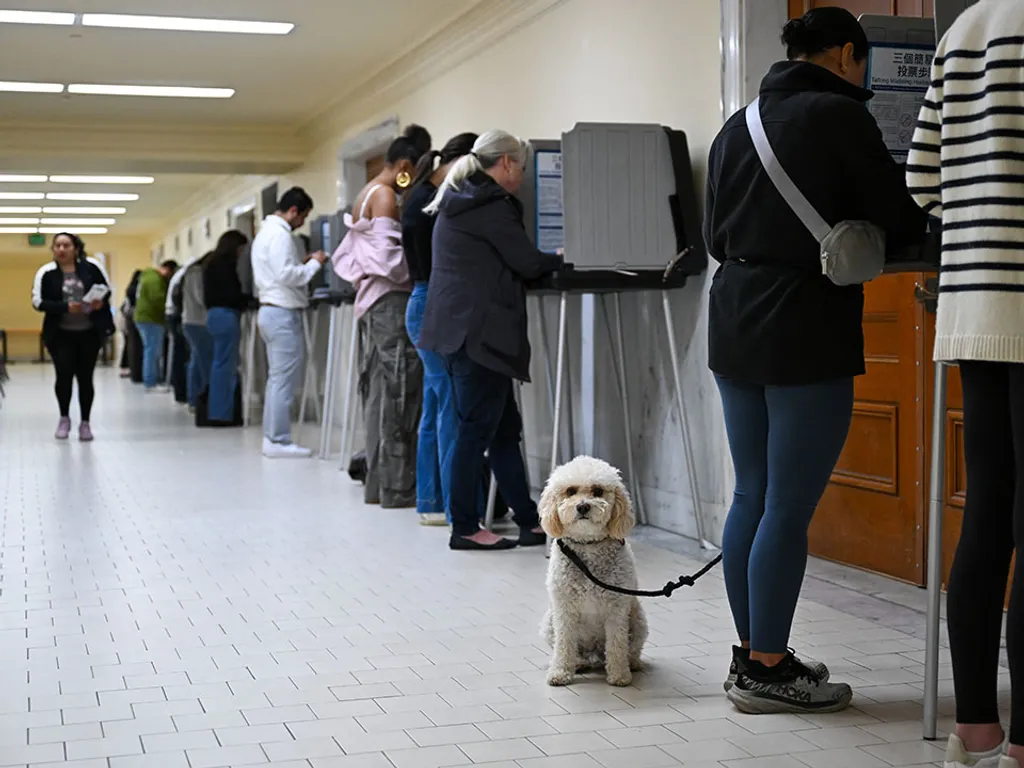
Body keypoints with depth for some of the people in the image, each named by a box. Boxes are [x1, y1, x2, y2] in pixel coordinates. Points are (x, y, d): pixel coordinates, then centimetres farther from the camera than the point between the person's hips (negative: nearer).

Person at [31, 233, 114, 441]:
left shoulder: (91, 266, -1)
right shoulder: (46, 273, -3)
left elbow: (108, 289, 7)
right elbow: (38, 301, -8)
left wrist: (101, 301, -16)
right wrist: (65, 307, -21)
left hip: (89, 333, 1)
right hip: (60, 334, -1)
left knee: (85, 377, 4)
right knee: (64, 374, -9)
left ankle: (85, 422, 17)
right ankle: (64, 418, 14)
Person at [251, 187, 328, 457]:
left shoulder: (265, 232, 19)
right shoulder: (280, 234, -14)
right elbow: (286, 275, -22)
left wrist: (301, 263, 13)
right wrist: (314, 264, -9)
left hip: (269, 310, 11)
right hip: (283, 313, -11)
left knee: (276, 378, 13)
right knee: (284, 380, -8)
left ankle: (271, 436, 16)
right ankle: (279, 441, -6)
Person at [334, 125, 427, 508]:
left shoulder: (364, 195, 19)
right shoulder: (385, 196, -10)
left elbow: (345, 254, 22)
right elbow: (389, 255, -18)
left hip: (371, 302, 10)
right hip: (392, 301, -10)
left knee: (379, 392, 9)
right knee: (398, 392, -8)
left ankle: (377, 483, 12)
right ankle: (397, 487, -7)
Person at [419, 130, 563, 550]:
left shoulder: (457, 202, 19)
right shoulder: (492, 205, -11)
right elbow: (528, 264, -9)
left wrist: (549, 260, 21)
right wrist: (563, 258, 10)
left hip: (458, 326, 10)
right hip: (479, 330, -10)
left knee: (504, 428, 10)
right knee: (478, 428, -4)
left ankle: (529, 522, 13)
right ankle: (465, 528, 2)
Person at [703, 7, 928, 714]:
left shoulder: (738, 125, 15)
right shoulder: (838, 114, -8)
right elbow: (899, 217, -6)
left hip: (734, 322, 8)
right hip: (807, 332, -8)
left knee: (752, 496, 13)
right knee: (790, 507, -2)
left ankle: (752, 654, 21)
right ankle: (767, 671, 4)